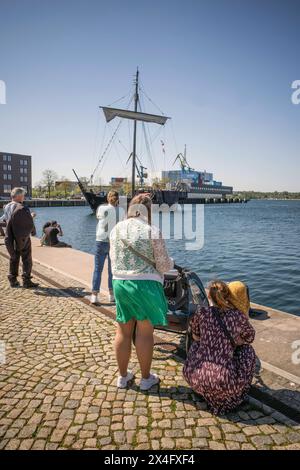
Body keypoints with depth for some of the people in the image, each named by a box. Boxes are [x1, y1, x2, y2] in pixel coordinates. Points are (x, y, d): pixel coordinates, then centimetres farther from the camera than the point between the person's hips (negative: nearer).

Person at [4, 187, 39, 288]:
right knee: (27, 260, 3)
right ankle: (27, 281, 7)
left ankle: (13, 280, 22)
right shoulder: (22, 209, -20)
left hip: (11, 239, 7)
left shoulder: (7, 207, 4)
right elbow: (30, 224, -18)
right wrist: (33, 231, 6)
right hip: (23, 239, -7)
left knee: (13, 259, 16)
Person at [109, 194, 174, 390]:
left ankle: (123, 376, 33)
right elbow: (164, 265, -9)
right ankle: (146, 378, 27)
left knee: (123, 331, 16)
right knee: (144, 333, 9)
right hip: (145, 285, -5)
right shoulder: (152, 231, -12)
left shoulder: (117, 229, 4)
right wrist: (171, 262, 12)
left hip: (119, 283, 5)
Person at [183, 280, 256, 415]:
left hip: (194, 378, 2)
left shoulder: (202, 312, 0)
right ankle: (229, 400, 26)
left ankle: (209, 394, 31)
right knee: (247, 350, 22)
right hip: (224, 382, -2)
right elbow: (249, 337, 15)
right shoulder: (239, 316, -3)